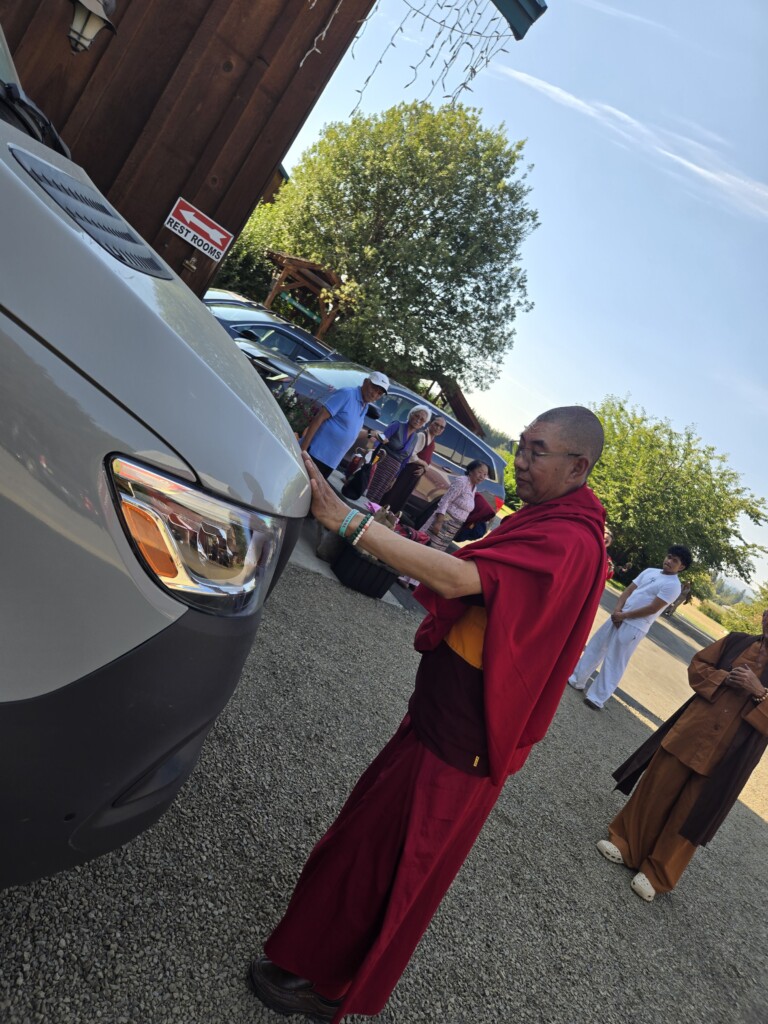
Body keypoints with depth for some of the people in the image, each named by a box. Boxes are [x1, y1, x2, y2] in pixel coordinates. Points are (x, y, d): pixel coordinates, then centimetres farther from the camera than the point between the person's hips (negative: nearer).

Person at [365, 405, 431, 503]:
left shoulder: (415, 438, 10)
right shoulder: (398, 425, -4)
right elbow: (381, 439, -15)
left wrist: (396, 476, 16)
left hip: (393, 470, 4)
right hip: (380, 462, -4)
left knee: (375, 497, 7)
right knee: (364, 491, -7)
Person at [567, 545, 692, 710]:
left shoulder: (673, 585, -9)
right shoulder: (650, 571, 12)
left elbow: (652, 609, -15)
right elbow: (629, 590, 10)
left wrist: (624, 616, -11)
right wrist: (617, 610, -7)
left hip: (634, 627, -7)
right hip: (618, 618, 7)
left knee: (614, 663, -1)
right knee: (595, 647, 13)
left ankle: (597, 698, 8)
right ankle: (576, 679, 27)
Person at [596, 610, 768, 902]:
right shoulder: (738, 642, -1)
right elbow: (698, 665, 7)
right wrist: (722, 677, -10)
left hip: (728, 758, -2)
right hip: (689, 732, 3)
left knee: (690, 815, 8)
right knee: (656, 789, 12)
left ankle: (657, 874, 24)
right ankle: (626, 843, 31)